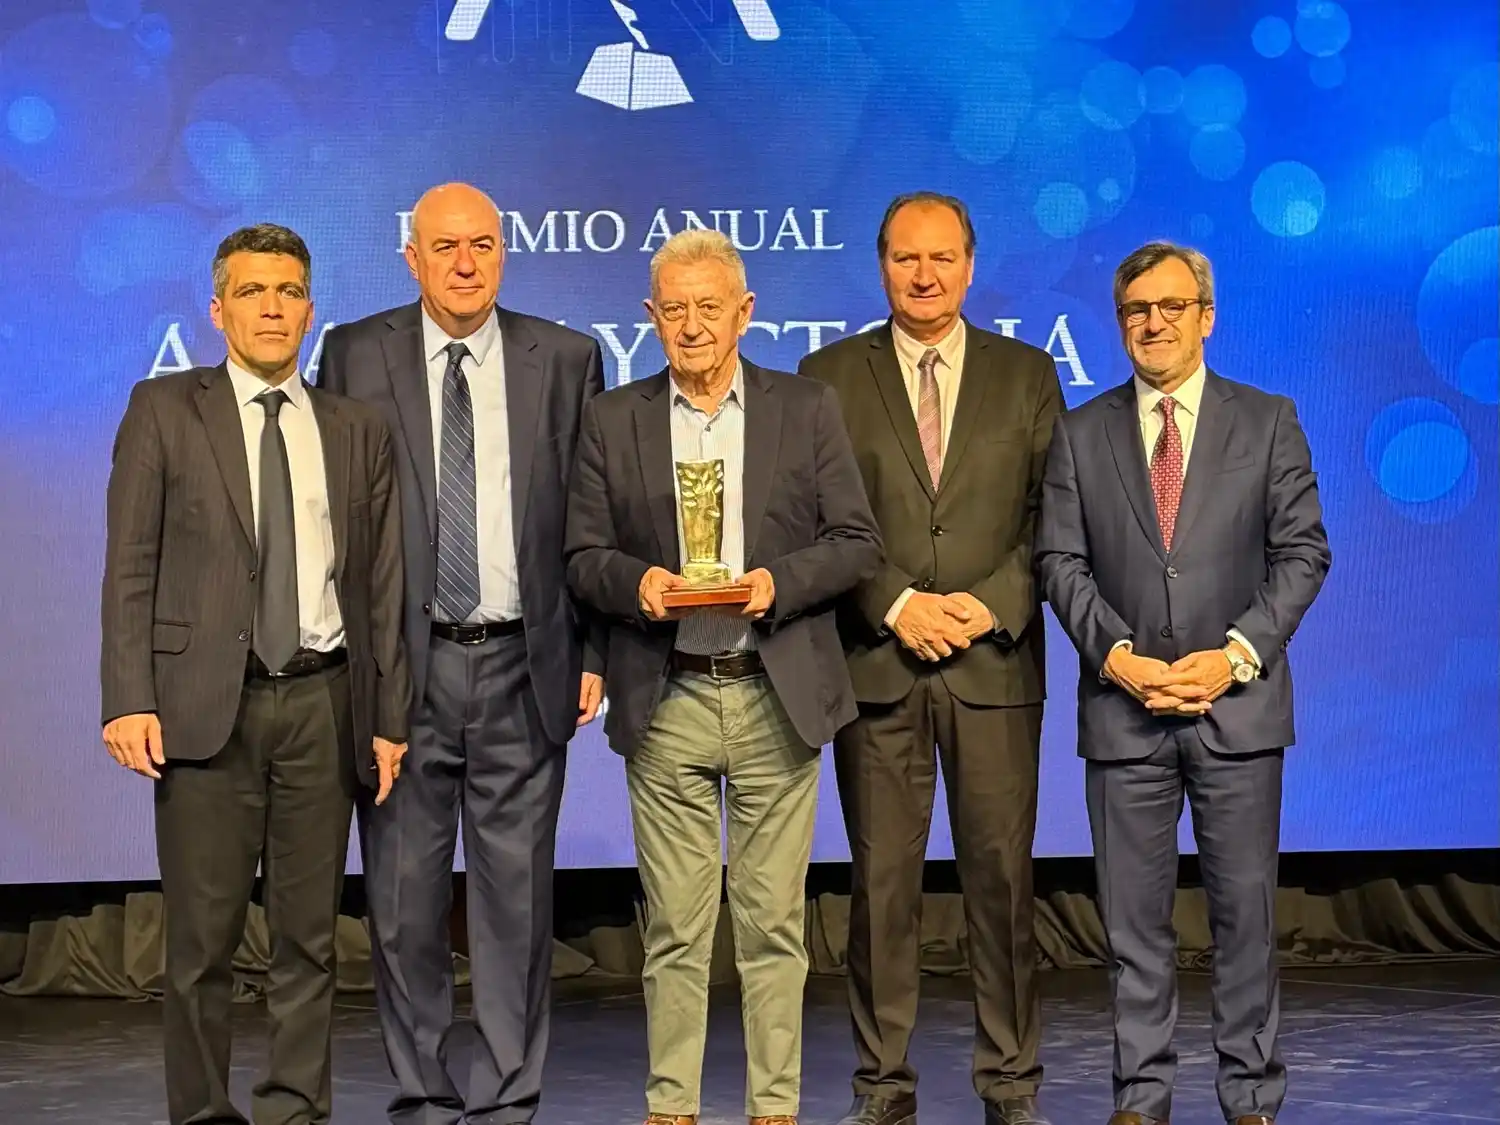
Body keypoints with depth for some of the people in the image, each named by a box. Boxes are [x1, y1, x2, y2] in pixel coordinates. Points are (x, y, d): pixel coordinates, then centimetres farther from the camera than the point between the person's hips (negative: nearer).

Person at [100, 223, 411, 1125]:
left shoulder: (359, 431, 12)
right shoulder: (165, 411, 5)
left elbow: (383, 583, 10)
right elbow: (131, 567, 0)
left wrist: (389, 715, 5)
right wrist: (130, 699, -9)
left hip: (322, 702, 2)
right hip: (207, 703, -2)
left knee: (310, 938, 5)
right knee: (202, 939, 1)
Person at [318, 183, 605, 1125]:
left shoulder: (566, 359, 6)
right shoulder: (357, 355, 3)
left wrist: (592, 650, 0)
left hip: (523, 667, 0)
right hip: (398, 666, 0)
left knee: (517, 894, 5)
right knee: (405, 899, 6)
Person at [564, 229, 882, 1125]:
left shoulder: (808, 409, 6)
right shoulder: (614, 420, 7)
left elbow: (857, 542, 2)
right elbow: (585, 555, 5)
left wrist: (778, 581, -14)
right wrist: (636, 581, -16)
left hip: (778, 696, 0)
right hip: (665, 701, 0)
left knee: (774, 922, 5)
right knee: (676, 928, 4)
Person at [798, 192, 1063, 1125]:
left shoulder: (1027, 374, 9)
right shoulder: (830, 375, 6)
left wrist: (993, 605, -10)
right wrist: (895, 604, -11)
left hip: (996, 661, 1)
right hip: (875, 663, 0)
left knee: (1002, 875, 3)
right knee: (883, 883, 3)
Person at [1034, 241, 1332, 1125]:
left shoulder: (1269, 422, 6)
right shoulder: (1082, 435, 9)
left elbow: (1302, 553, 1)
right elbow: (1062, 561, 3)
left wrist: (1237, 653, -11)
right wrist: (1120, 657, -10)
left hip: (1238, 703, -1)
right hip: (1122, 707, 1)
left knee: (1246, 908, 2)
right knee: (1135, 917, 5)